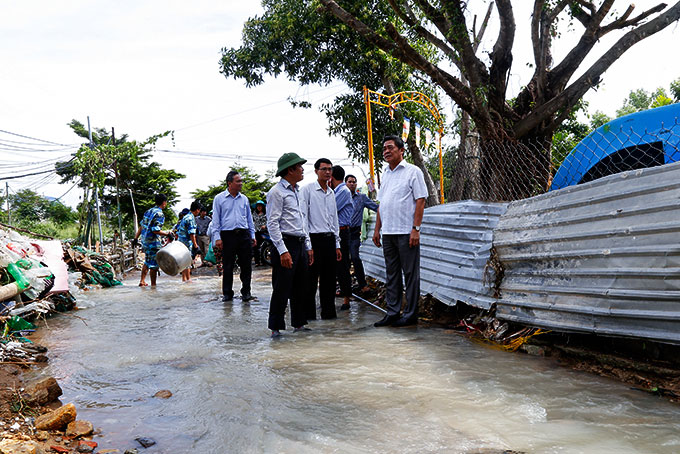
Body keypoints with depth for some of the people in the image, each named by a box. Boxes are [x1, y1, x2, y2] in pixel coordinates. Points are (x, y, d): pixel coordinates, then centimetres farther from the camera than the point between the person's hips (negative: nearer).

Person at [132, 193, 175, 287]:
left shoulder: (149, 211, 12)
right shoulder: (159, 214, -15)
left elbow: (141, 226, 16)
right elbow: (155, 230, -22)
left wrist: (136, 238, 21)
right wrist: (167, 233, -15)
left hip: (144, 240, 9)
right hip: (153, 241, -9)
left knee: (147, 261, 21)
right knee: (154, 263, -1)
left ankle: (142, 281, 25)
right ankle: (153, 284, 5)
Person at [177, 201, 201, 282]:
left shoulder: (185, 217, 15)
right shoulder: (191, 218, -16)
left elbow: (178, 228, 21)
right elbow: (191, 233, -20)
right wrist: (195, 244, -17)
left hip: (181, 241, 10)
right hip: (187, 242, -10)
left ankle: (184, 278, 17)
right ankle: (188, 278, -2)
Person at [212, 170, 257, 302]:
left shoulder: (244, 199, 14)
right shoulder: (219, 198, 4)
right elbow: (216, 219, 2)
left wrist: (252, 235, 13)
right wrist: (217, 237, -5)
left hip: (244, 234, 3)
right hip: (228, 235, -3)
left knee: (246, 265, 1)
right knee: (227, 266, 2)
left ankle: (246, 292, 10)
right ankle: (227, 293, 12)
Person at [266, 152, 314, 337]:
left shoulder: (296, 191, 19)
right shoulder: (277, 192, -9)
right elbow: (272, 224, -15)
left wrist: (308, 246, 19)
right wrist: (283, 251, -21)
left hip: (300, 244, 9)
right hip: (286, 244, -8)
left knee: (300, 287, 12)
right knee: (282, 289, -5)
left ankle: (298, 323, 22)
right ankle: (276, 327, 4)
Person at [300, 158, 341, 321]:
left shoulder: (331, 193, 17)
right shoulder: (307, 190, -3)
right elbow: (303, 217, -8)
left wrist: (337, 244, 16)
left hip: (330, 239, 6)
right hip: (314, 239, -6)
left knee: (329, 279, 10)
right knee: (311, 280, -3)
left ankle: (329, 312, 19)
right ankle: (309, 315, 6)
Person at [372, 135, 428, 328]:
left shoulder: (413, 171, -3)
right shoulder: (386, 173, 18)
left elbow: (420, 200, -9)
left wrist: (416, 229, -16)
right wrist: (377, 228, 16)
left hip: (406, 232, -7)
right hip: (388, 232, 7)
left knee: (410, 274, -1)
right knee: (391, 274, 11)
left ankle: (410, 315, 6)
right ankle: (392, 313, 18)